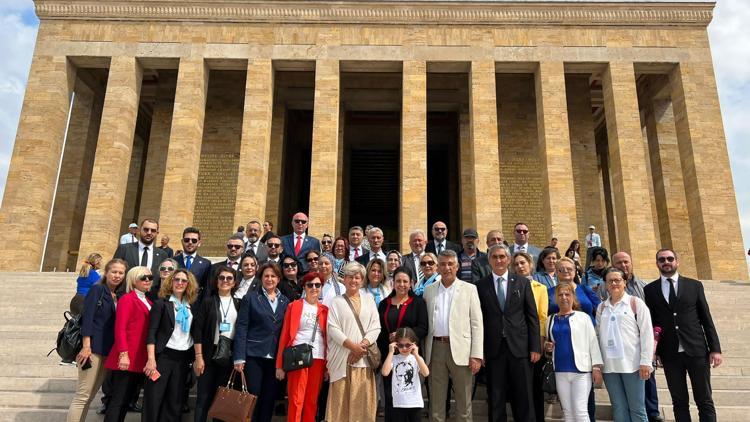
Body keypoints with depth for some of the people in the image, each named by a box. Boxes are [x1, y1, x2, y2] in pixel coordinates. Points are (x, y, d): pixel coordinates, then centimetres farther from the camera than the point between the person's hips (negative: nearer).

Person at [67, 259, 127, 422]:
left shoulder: (119, 296, 15)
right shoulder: (97, 289, -3)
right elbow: (87, 317, -12)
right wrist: (86, 346, -21)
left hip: (108, 352, 7)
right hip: (93, 348, -7)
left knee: (90, 396, 11)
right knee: (82, 396, -6)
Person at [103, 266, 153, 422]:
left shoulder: (148, 302, 18)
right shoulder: (127, 299, -5)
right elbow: (119, 329, -13)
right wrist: (123, 354, -21)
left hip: (140, 359, 7)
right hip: (127, 358, -7)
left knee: (126, 400, 12)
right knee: (117, 400, -4)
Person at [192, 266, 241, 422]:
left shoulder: (239, 304, 6)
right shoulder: (208, 302, 0)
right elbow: (197, 329, -4)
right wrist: (199, 356, -10)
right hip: (210, 353, -2)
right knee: (204, 396, 2)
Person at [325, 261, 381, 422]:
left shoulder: (369, 299, 13)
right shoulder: (336, 302, 6)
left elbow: (376, 326, 5)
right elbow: (333, 328, -4)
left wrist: (363, 345, -10)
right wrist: (353, 346, -14)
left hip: (364, 358, 2)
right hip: (343, 357, -2)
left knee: (363, 399, 1)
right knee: (341, 398, -1)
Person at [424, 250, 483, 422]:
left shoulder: (469, 289, 2)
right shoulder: (429, 290, 10)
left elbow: (477, 324, -2)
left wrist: (476, 355, -9)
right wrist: (423, 353, 3)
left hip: (460, 350, -2)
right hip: (435, 349, 2)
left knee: (464, 401, 6)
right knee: (436, 400, 10)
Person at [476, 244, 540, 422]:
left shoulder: (522, 282, 5)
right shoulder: (481, 285, 3)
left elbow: (532, 317, 4)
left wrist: (535, 347, -1)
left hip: (519, 347, 0)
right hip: (493, 348, 0)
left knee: (523, 397, 6)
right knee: (495, 399, 7)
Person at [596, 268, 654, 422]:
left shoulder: (636, 303, 1)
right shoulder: (601, 308, 12)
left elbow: (647, 333, -3)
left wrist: (645, 362, -9)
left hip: (631, 363, -3)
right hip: (609, 366, 4)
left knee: (637, 408, 1)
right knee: (619, 409, 8)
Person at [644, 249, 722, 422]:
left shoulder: (694, 285, 6)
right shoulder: (649, 289, 5)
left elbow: (706, 319, 4)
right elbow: (649, 322, 6)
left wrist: (715, 348, -1)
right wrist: (653, 350, 1)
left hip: (697, 350, 0)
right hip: (670, 354, 0)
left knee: (705, 401, 4)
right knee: (679, 402, 7)